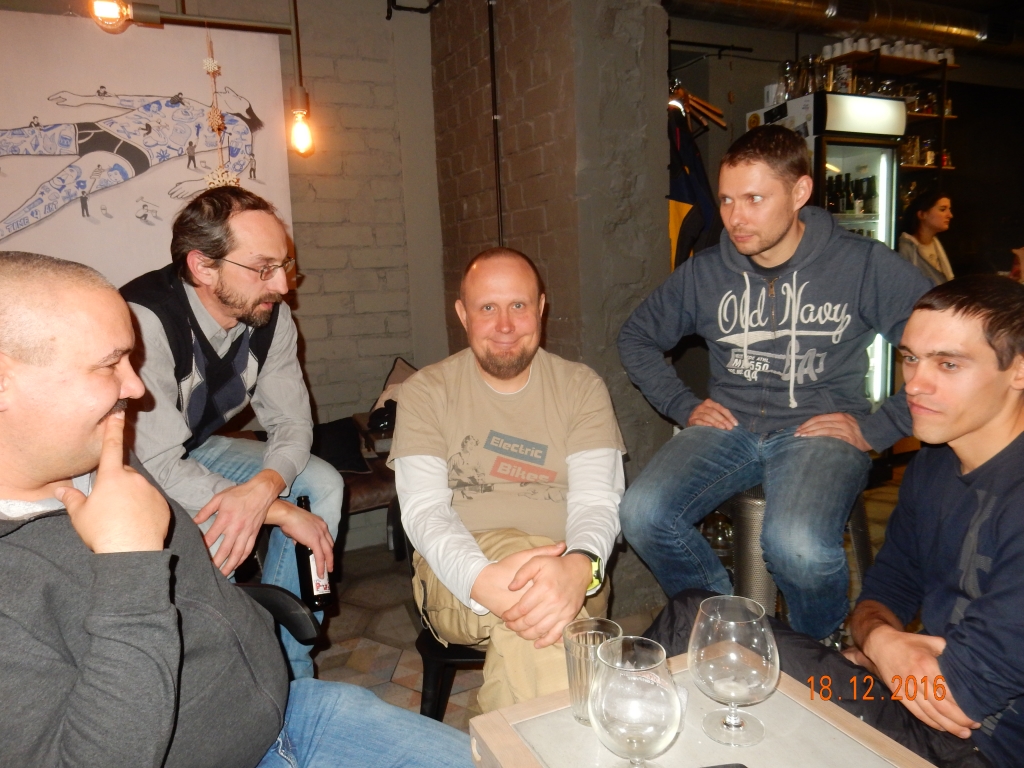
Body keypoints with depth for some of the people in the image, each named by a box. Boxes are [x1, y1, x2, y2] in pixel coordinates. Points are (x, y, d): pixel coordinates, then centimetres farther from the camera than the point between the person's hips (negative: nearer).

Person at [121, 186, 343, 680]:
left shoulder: (269, 314, -13)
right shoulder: (145, 321, -33)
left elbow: (292, 422, -8)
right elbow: (159, 467, -33)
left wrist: (262, 490, -30)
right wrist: (283, 513, -30)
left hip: (197, 449, 7)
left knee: (323, 483, -9)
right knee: (214, 532, -32)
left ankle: (286, 665, 3)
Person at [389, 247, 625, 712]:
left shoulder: (581, 388, 6)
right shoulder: (426, 393, 4)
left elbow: (597, 500, -5)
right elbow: (423, 509, -8)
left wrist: (579, 568, -31)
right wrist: (481, 579, -31)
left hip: (565, 576, 1)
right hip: (455, 575, 0)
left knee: (536, 611, -34)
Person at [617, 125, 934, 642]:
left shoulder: (864, 265, -3)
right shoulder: (702, 274, 6)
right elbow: (637, 338, 17)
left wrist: (876, 428, -11)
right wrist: (683, 405, 6)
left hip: (820, 432, -3)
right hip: (728, 429, 3)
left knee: (797, 545, -32)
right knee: (642, 514, -23)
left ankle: (821, 654, 5)